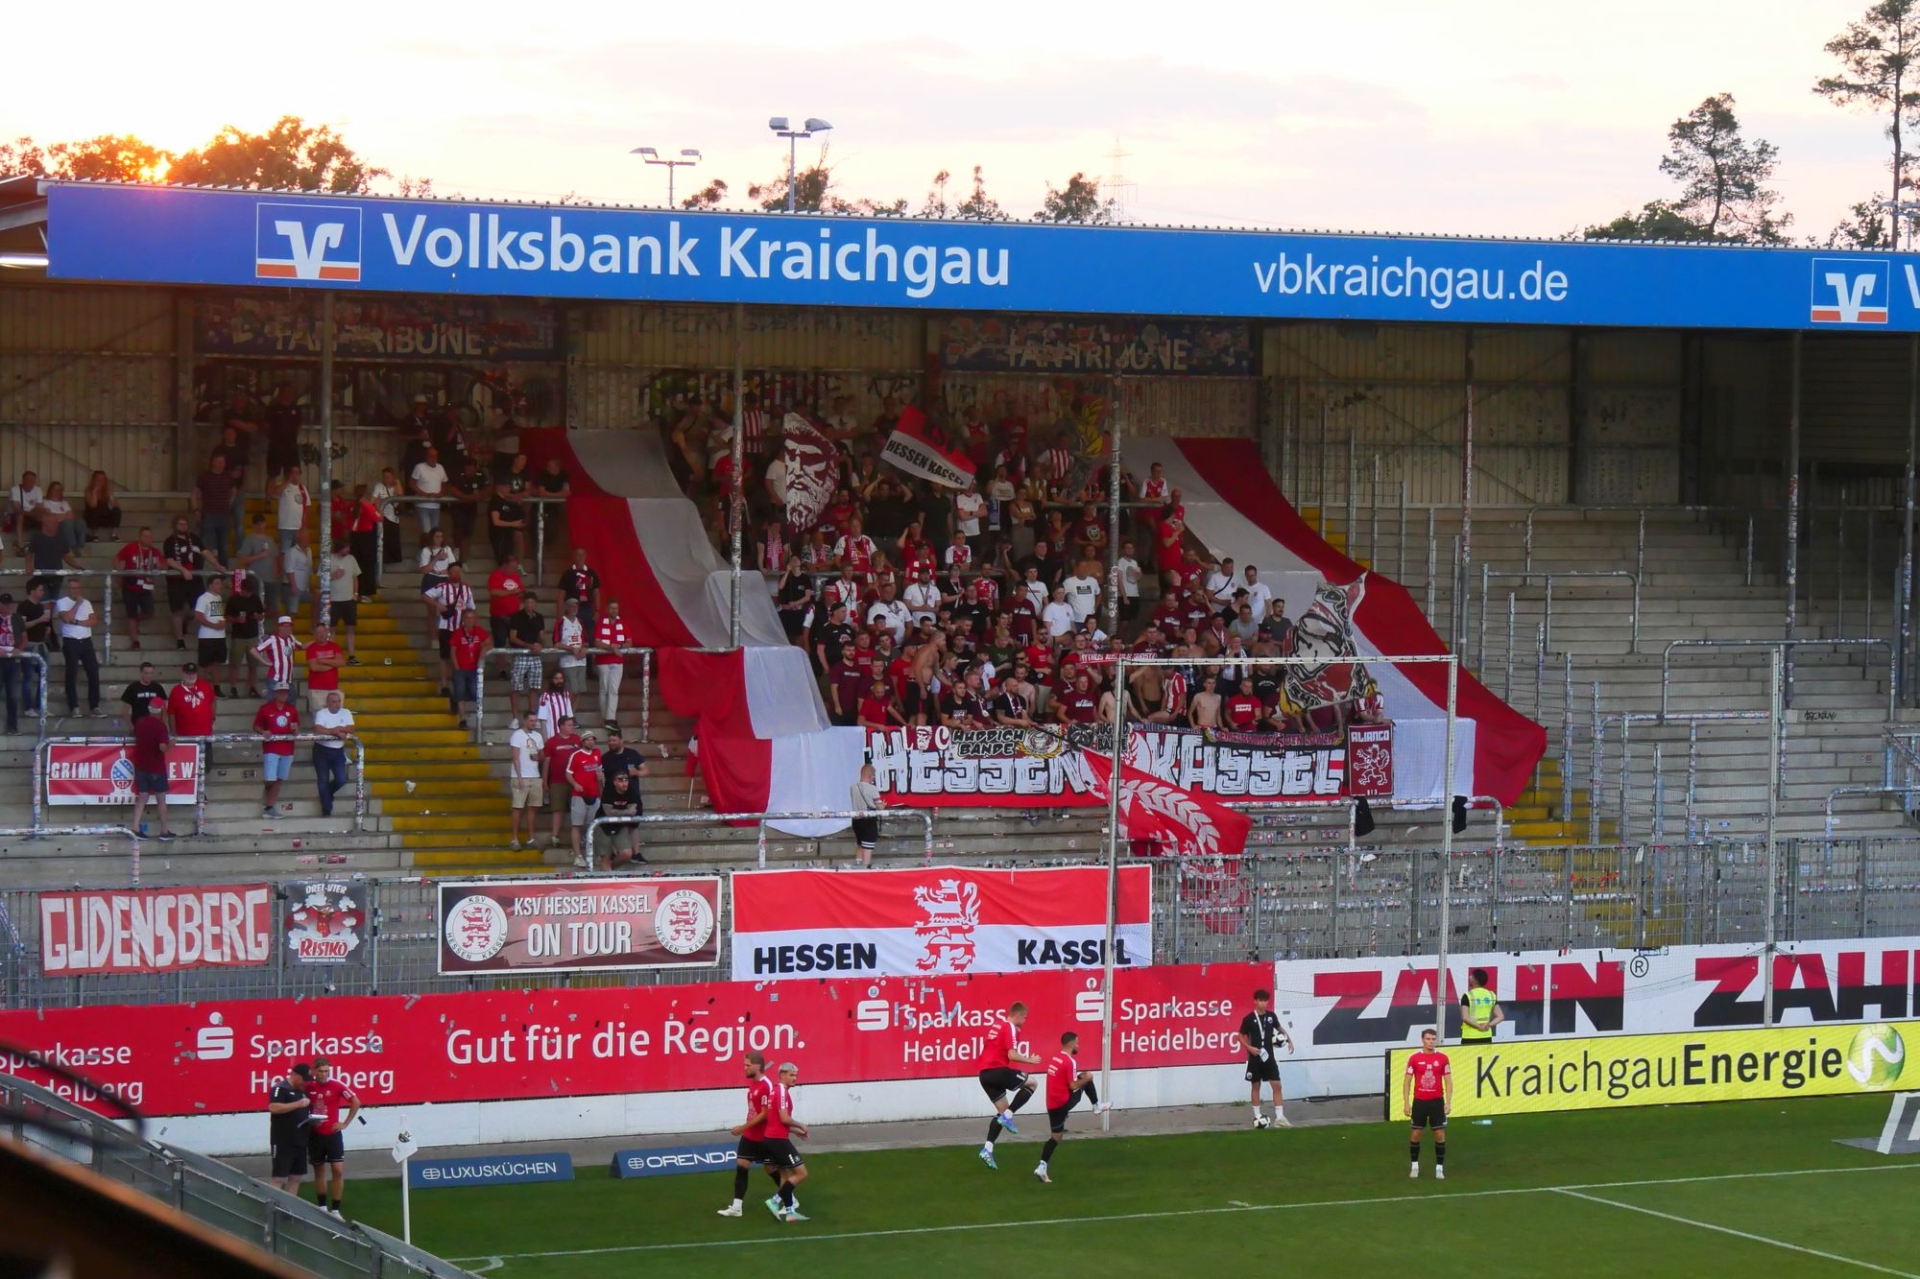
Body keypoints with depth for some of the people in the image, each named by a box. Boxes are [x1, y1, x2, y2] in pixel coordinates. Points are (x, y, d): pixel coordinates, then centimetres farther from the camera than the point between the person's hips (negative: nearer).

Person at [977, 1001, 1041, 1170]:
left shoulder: (998, 1025, 20)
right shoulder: (1011, 1028, -8)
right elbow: (1012, 1055, -16)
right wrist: (1030, 1060, -4)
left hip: (985, 1073, 9)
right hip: (997, 1070, -9)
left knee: (1002, 1110, 14)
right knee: (1031, 1084, 6)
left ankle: (987, 1149, 3)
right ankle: (1007, 1116, -4)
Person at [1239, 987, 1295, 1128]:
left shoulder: (1271, 1016, 1)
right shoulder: (1249, 1019, -10)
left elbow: (1279, 1027, 20)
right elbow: (1240, 1036, -2)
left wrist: (1289, 1040, 8)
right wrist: (1249, 1048, -18)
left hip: (1269, 1056, 3)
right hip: (1255, 1058, -3)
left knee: (1277, 1085, -4)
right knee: (1256, 1086, 7)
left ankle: (1279, 1118, -4)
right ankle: (1257, 1116, 15)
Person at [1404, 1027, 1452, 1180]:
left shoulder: (1443, 1058, -1)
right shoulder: (1414, 1058, -2)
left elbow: (1448, 1081, 3)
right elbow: (1407, 1081, 2)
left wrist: (1448, 1102, -5)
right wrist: (1406, 1103, -4)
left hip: (1437, 1101, 0)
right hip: (1419, 1101, 0)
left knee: (1440, 1134, -2)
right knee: (1416, 1134, 5)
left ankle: (1439, 1168, 7)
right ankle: (1415, 1166, 19)